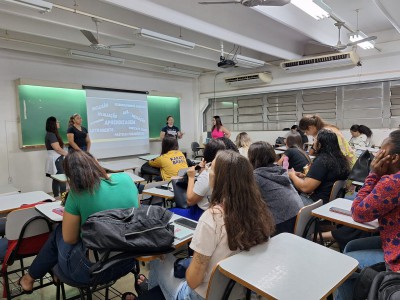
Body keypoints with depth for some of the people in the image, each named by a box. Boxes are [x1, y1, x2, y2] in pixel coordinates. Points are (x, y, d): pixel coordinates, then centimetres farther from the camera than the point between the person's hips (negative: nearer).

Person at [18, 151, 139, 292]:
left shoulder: (77, 194, -16)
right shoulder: (126, 179, -7)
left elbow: (69, 239, -6)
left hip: (93, 269, -4)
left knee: (58, 233, 24)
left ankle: (30, 278, 42)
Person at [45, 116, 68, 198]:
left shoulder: (52, 134, 17)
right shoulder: (51, 135, -14)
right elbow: (57, 148, -18)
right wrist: (67, 154, -7)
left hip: (56, 159, 10)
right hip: (56, 159, -10)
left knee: (56, 178, 13)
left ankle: (56, 196, 19)